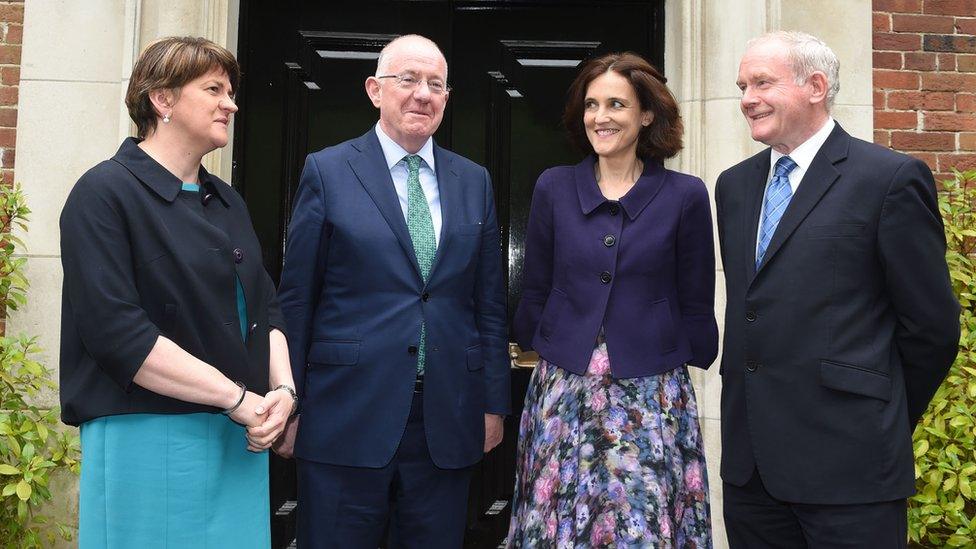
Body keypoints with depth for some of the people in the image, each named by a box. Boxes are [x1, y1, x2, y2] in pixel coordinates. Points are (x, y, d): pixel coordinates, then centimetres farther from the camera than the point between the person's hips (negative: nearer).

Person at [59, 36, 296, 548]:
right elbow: (117, 332, -18)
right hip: (149, 436, -7)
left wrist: (282, 387, -6)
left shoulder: (227, 202, 14)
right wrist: (238, 398, -17)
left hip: (243, 438, 7)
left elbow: (265, 309, 13)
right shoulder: (104, 194, -8)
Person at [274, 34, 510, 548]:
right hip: (347, 418, -3)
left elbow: (489, 303, 9)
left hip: (447, 423, 3)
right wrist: (290, 404, -2)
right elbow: (296, 301, -1)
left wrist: (494, 404, 7)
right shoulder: (327, 172, -1)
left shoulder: (474, 182, 9)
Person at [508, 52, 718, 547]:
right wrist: (540, 356, 9)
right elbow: (534, 296, 10)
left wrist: (688, 362, 3)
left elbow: (696, 308, 4)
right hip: (563, 390, 2)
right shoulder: (554, 188, 4)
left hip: (652, 395, -1)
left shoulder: (685, 195, 0)